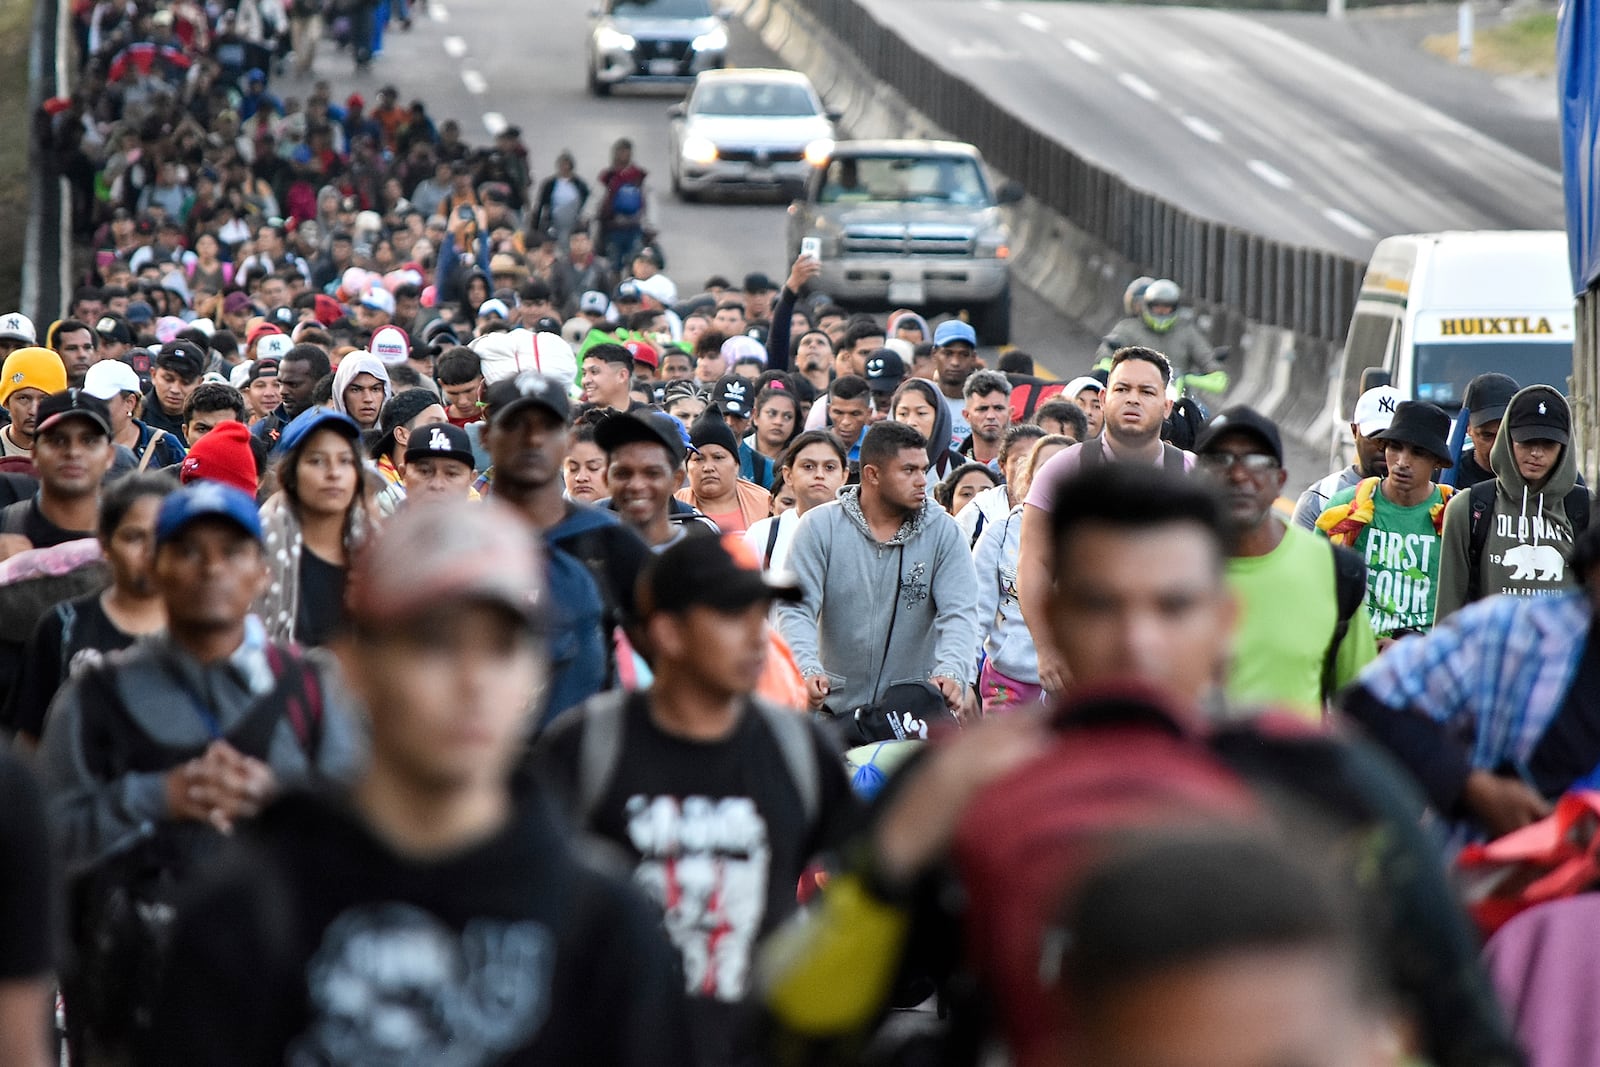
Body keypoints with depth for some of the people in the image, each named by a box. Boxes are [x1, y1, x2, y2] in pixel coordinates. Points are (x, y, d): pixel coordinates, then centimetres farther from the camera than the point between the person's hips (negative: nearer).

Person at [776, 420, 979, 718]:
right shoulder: (820, 527, -1)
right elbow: (796, 609, -7)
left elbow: (958, 612, -6)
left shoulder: (943, 532, 1)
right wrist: (808, 669, -27)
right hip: (836, 703, 0)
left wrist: (952, 672, -27)